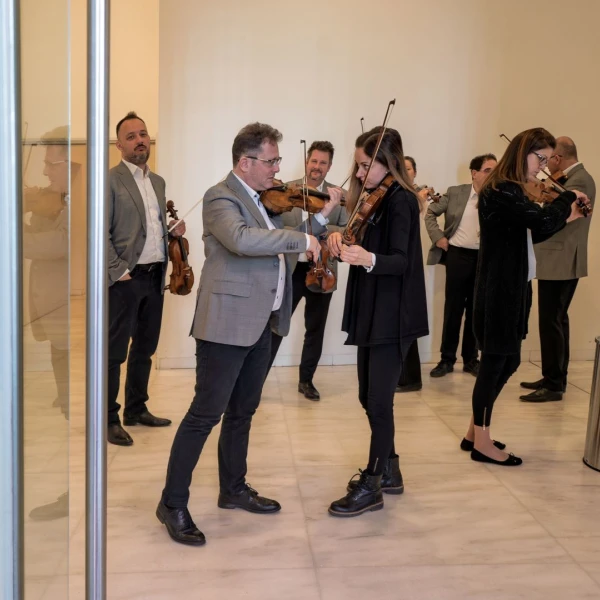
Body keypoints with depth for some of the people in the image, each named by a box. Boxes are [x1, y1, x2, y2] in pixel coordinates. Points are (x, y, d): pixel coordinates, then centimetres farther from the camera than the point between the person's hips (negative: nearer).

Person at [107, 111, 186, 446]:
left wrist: (173, 230, 2)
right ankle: (109, 418, 12)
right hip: (126, 278, -7)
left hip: (155, 277, 7)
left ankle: (136, 409, 29)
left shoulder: (159, 182, 15)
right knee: (114, 352, 1)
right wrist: (118, 270, -17)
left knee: (145, 349, 15)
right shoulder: (110, 180, -7)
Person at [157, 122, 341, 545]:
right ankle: (173, 503, 10)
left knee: (243, 411, 18)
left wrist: (323, 216, 9)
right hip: (227, 323, -9)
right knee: (206, 414, -3)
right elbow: (242, 239, -32)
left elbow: (281, 242, 20)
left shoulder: (266, 199, 15)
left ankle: (233, 489, 33)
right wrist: (300, 239, -25)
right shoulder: (221, 197, -13)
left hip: (261, 323, 9)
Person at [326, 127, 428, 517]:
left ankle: (372, 488, 9)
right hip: (370, 311, 9)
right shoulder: (371, 198, 13)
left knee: (378, 401, -4)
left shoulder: (401, 201, -13)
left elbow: (401, 260, -23)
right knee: (369, 397, 15)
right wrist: (342, 241, -8)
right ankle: (389, 472, 30)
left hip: (393, 315, -9)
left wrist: (368, 259, -42)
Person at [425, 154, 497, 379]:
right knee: (453, 309, 4)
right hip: (458, 255, -1)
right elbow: (431, 212, 8)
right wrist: (437, 236, -2)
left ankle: (471, 359, 20)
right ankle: (447, 359, 14)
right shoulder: (455, 192, 2)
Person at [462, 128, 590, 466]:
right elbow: (542, 221, -29)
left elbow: (531, 233, 22)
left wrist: (567, 218, 13)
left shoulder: (511, 191, 14)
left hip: (511, 290, 10)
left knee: (506, 361, 14)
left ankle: (475, 432, 25)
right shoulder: (501, 191, -17)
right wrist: (568, 197, -12)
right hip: (499, 291, -10)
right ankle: (482, 442, 12)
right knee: (496, 362, -1)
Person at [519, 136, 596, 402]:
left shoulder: (580, 180, -16)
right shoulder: (571, 179, 16)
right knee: (556, 320, 16)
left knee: (550, 322, -8)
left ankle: (554, 386, -2)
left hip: (561, 263, -11)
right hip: (559, 262, 11)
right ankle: (555, 378, 27)